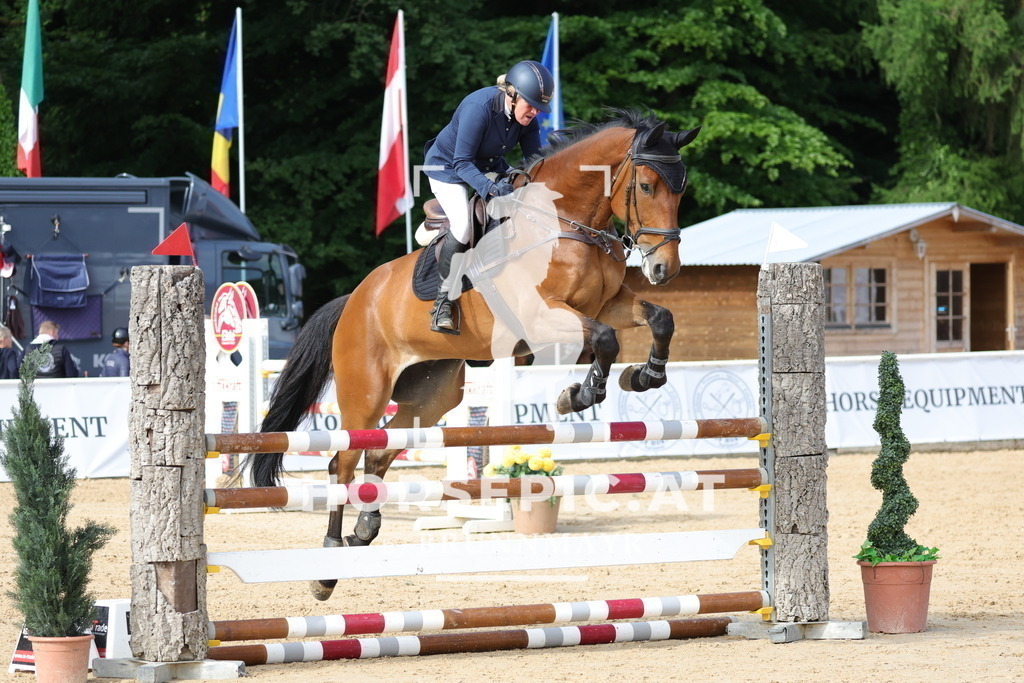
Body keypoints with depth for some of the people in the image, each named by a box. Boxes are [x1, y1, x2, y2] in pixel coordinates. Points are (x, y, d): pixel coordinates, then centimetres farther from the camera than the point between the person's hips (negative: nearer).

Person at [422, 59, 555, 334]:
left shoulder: (527, 117, -15)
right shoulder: (479, 108, -35)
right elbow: (462, 163, -33)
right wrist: (490, 188, -48)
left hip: (490, 168, 7)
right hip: (448, 167, -7)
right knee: (463, 224, -28)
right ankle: (444, 298, -14)